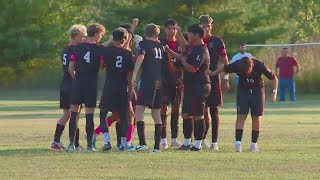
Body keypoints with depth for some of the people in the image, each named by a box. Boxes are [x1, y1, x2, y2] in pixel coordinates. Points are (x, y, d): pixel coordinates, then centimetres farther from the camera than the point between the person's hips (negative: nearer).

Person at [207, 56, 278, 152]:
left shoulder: (259, 65, -26)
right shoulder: (237, 65, -23)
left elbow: (274, 78, -15)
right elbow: (224, 68, -1)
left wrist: (274, 92, -21)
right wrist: (214, 73, -2)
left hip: (257, 91, -1)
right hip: (243, 90, 1)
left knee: (256, 118, -1)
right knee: (241, 116, -11)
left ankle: (254, 143, 9)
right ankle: (238, 143, -14)